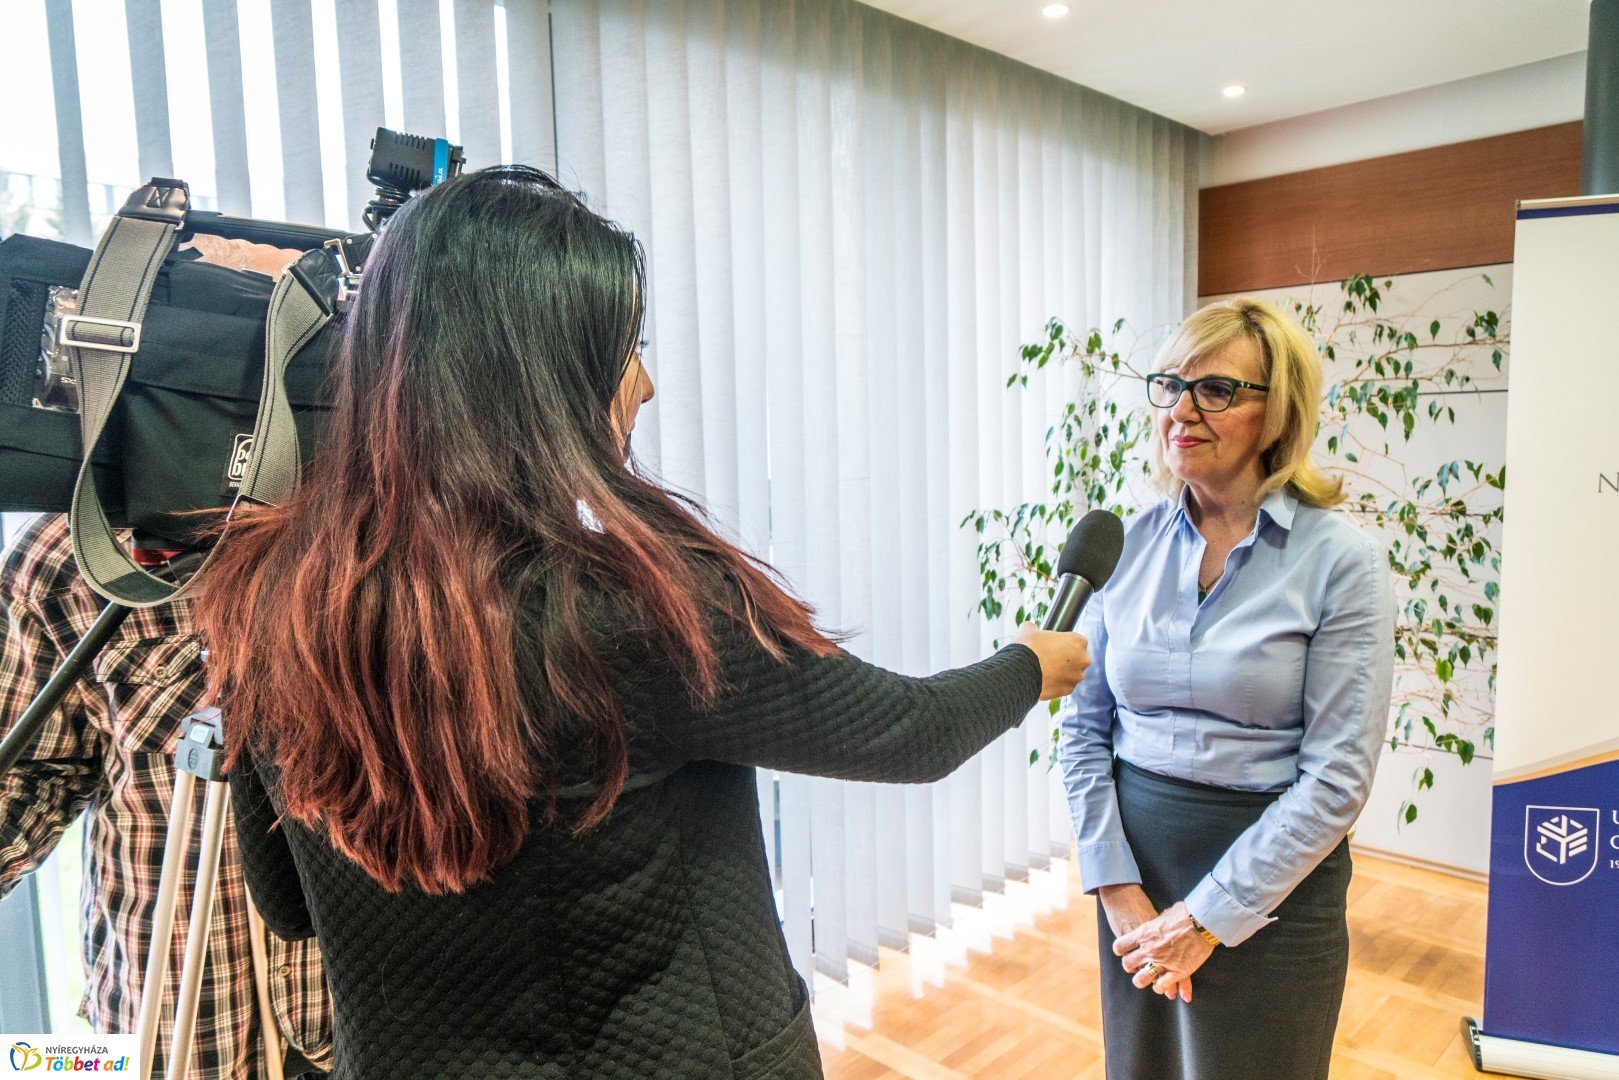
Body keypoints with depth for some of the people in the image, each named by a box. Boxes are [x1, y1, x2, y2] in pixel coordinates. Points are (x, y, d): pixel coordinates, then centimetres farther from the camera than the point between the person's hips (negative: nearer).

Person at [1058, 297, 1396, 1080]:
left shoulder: (1339, 560, -12)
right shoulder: (1128, 544, -3)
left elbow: (1339, 774, -14)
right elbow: (1082, 726, 0)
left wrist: (1210, 916, -13)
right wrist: (1117, 887, -7)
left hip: (1269, 884, -3)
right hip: (1135, 860, 4)